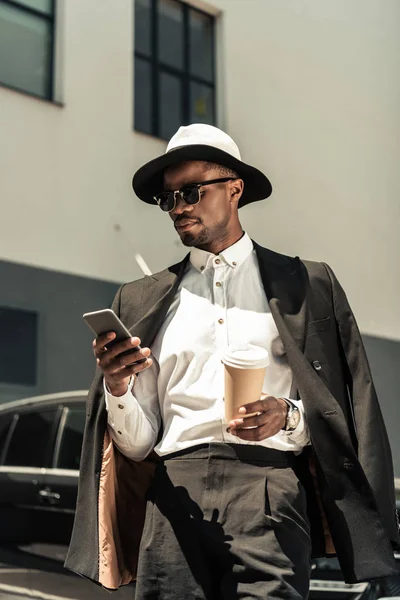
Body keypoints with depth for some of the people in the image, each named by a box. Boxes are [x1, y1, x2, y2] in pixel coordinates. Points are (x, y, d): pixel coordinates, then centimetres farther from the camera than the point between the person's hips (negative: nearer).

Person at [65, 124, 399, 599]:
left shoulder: (307, 284, 12)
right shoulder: (141, 301, 16)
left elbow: (345, 410, 9)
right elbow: (138, 444, 11)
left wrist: (289, 417, -9)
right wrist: (117, 388, -7)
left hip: (269, 488, -2)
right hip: (176, 492, 2)